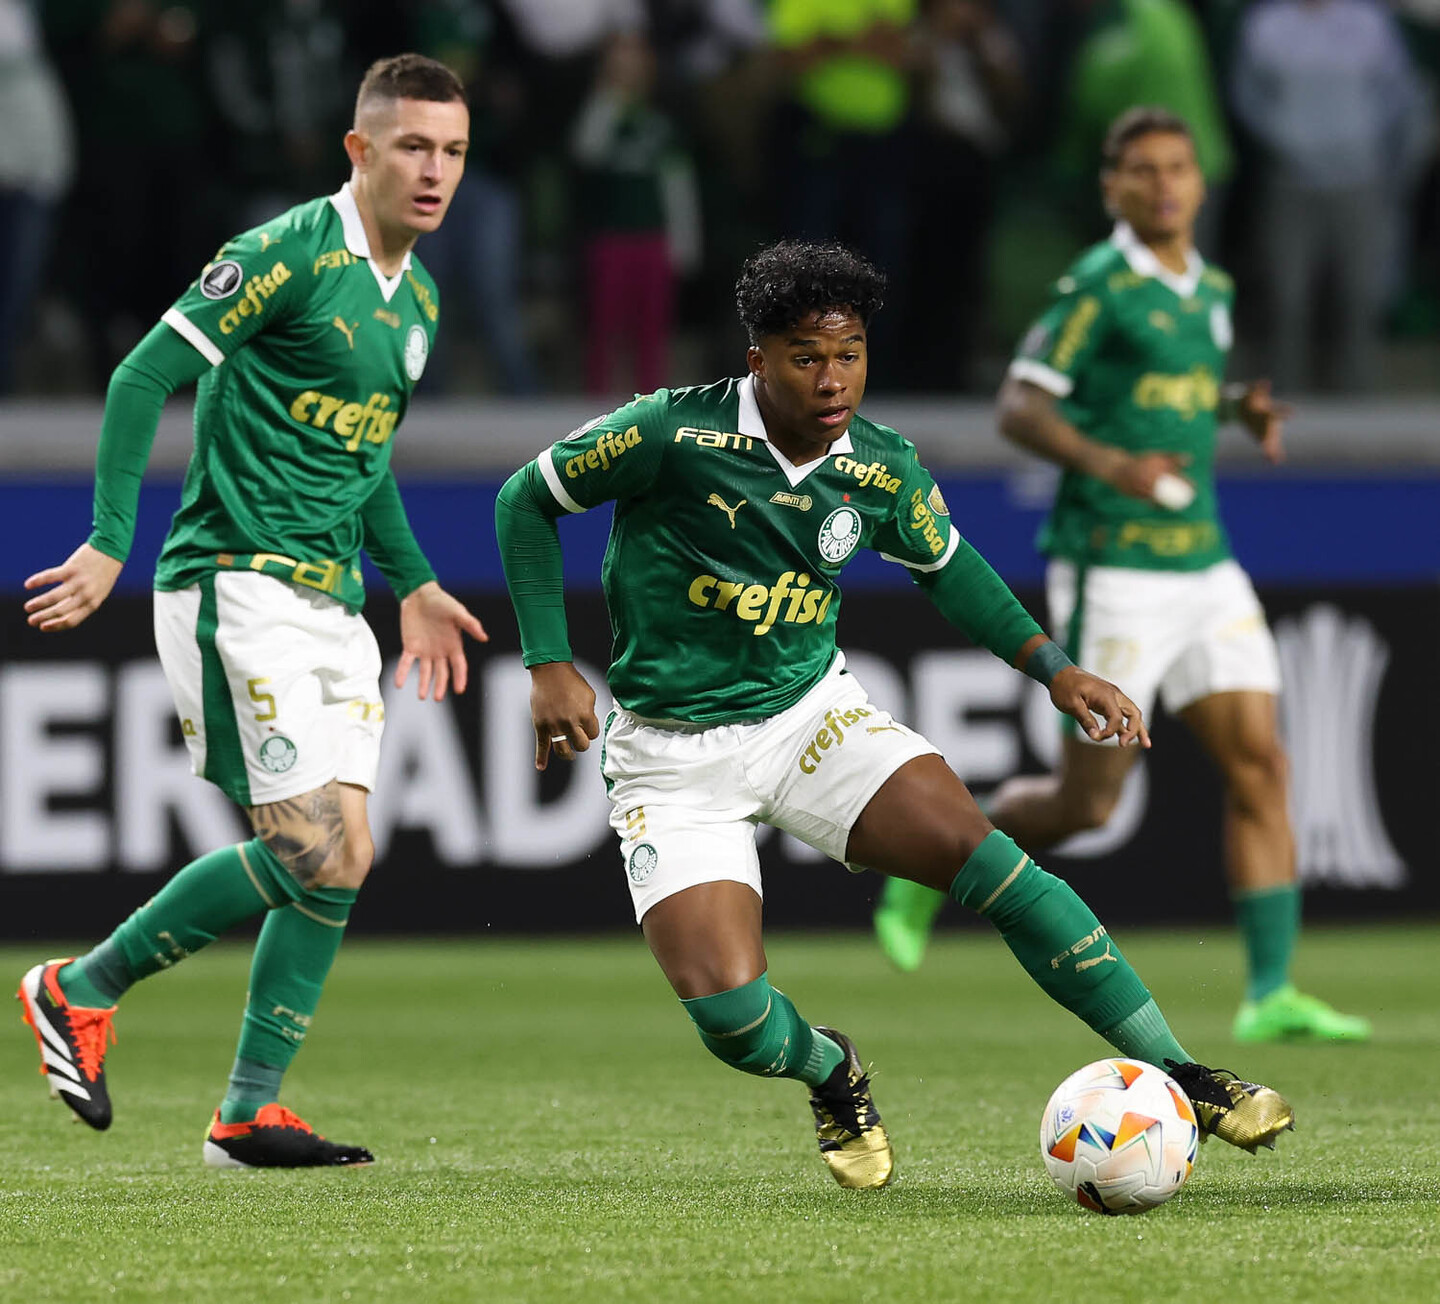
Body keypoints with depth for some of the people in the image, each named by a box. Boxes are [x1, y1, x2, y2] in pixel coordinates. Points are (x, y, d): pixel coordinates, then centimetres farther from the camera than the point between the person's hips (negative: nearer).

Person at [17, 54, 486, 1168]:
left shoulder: (417, 299, 15)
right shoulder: (288, 255, -12)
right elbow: (144, 377, -12)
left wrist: (411, 585, 24)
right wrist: (109, 544, -17)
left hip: (331, 604, 8)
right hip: (237, 585, -8)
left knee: (341, 860, 2)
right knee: (312, 852, -14)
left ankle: (249, 1114, 9)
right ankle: (80, 991, 2)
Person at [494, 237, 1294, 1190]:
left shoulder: (885, 471, -5)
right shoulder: (675, 435, -19)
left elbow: (944, 562, 17)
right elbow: (526, 500, -5)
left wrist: (1050, 665, 7)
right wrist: (550, 666, -11)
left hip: (812, 711, 3)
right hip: (675, 754, -3)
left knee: (985, 857, -21)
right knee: (730, 1013, -19)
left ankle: (1177, 1077, -16)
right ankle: (833, 1074, 19)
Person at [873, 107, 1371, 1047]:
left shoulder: (1211, 288, 13)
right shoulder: (1098, 285, -10)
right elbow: (1019, 407, -11)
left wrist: (1243, 408, 9)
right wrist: (1108, 462, -27)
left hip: (1204, 566, 7)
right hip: (1115, 572, -7)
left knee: (1260, 765, -6)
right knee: (1088, 801, -3)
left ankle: (1271, 995, -6)